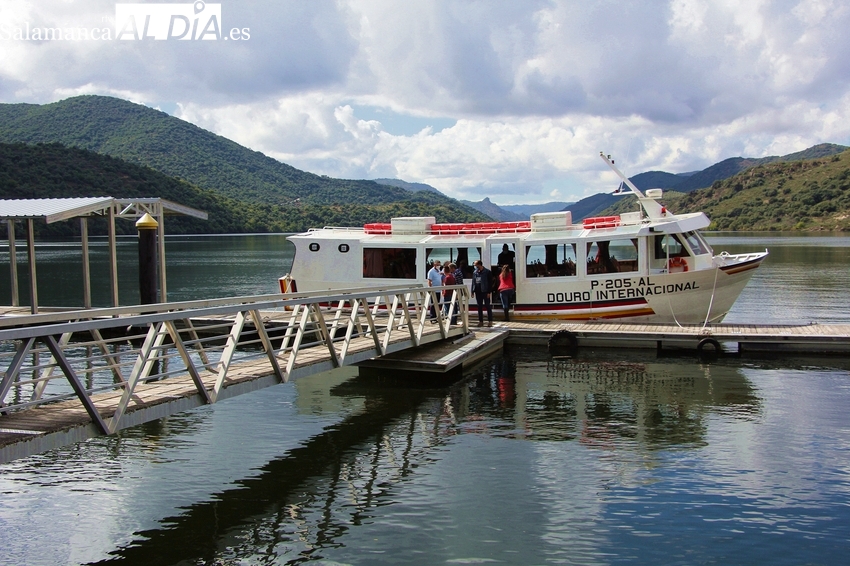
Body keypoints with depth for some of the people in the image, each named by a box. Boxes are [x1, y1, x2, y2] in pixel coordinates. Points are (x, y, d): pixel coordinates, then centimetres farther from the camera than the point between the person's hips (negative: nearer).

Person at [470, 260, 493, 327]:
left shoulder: (487, 272, -7)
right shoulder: (475, 272, 10)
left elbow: (490, 282, -9)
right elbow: (473, 282, 13)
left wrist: (488, 292, -14)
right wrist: (473, 291, 6)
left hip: (485, 292, -6)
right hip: (478, 292, 6)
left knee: (488, 306, -1)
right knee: (479, 307, 9)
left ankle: (490, 321, 3)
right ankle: (480, 321, 14)